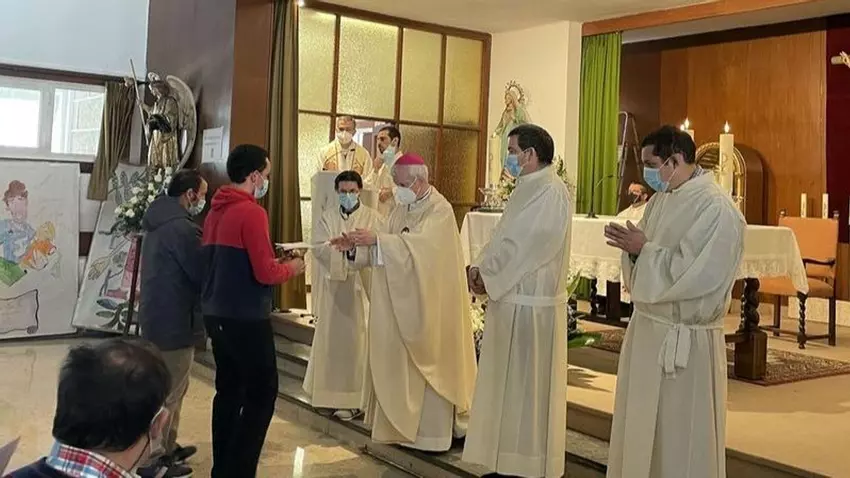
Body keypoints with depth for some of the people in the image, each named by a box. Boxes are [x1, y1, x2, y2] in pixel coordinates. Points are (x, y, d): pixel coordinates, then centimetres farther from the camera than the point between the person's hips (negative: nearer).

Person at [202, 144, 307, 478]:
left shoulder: (215, 212, 10)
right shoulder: (252, 212, -15)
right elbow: (265, 273, -19)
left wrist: (272, 260, 16)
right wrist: (291, 267, 0)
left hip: (216, 314, 9)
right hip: (246, 318, -8)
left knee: (229, 390, 14)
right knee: (262, 392, 0)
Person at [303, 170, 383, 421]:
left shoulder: (372, 217, 3)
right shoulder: (328, 217, 10)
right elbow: (318, 247, -3)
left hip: (360, 287, -3)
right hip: (333, 287, 3)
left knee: (357, 339, -3)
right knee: (333, 338, 5)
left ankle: (355, 397, 3)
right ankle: (335, 393, 14)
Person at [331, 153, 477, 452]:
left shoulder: (439, 209, -12)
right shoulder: (401, 210, 12)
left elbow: (420, 243, -28)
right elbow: (385, 250, 10)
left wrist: (377, 238, -32)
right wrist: (355, 247, -7)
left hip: (428, 302, -7)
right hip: (401, 301, 7)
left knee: (428, 362, -1)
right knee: (401, 362, 9)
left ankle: (434, 432, 7)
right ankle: (404, 424, 19)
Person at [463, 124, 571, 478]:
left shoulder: (550, 192, -17)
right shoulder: (529, 188, 14)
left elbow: (521, 246, -21)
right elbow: (504, 237, 14)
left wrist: (485, 273, -11)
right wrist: (481, 267, 0)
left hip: (530, 302, -10)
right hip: (515, 297, 10)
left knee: (526, 384, 0)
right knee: (512, 382, 15)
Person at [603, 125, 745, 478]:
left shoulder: (717, 209, -17)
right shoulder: (660, 200, 9)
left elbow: (696, 276, -24)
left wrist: (644, 249, -18)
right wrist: (632, 247, -8)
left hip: (684, 340, -8)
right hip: (646, 327, 8)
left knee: (680, 441, 5)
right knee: (640, 430, 17)